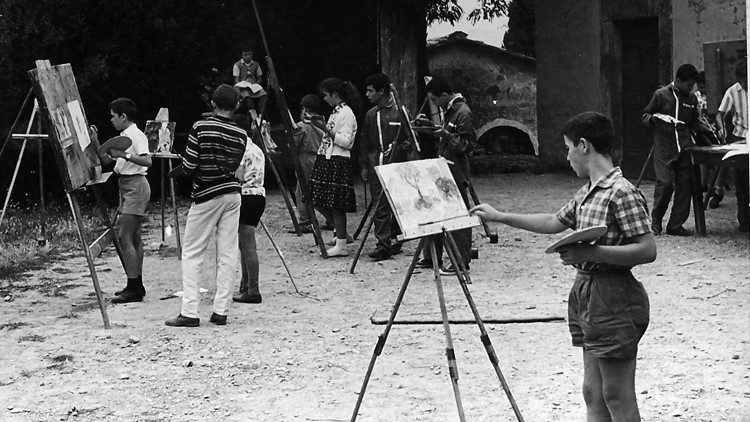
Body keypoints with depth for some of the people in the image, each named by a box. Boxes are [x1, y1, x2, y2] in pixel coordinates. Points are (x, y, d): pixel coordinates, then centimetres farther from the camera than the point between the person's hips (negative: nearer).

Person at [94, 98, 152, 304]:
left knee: (124, 237, -13)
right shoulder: (123, 136, 16)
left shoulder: (136, 136, -12)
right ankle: (136, 286, 15)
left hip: (136, 186, -10)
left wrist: (125, 156, -34)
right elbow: (106, 161, 18)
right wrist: (95, 142, 8)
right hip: (126, 186, 10)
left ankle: (134, 288, -13)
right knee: (133, 238, 11)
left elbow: (147, 161, -25)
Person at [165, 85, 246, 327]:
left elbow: (188, 167, -10)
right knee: (228, 255, 6)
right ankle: (220, 311, 6)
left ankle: (189, 312, -2)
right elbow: (234, 166, 3)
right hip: (232, 194, 4)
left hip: (206, 197, -3)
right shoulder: (241, 134, 1)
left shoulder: (200, 128, -10)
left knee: (192, 254, 3)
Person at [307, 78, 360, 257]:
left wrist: (326, 129, -19)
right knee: (319, 201, 10)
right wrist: (319, 125, 14)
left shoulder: (346, 113, -12)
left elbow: (345, 141, -18)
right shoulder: (335, 112, 17)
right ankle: (341, 233, 23)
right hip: (326, 159, 10)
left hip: (338, 162, -10)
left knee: (335, 204, -7)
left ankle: (341, 245, -1)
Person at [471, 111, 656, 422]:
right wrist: (500, 217, 28)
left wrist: (591, 252, -25)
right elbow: (555, 222, 28)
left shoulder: (622, 193, -16)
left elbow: (647, 250, -21)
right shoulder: (586, 193, 13)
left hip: (613, 301, -9)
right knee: (594, 395, 12)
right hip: (586, 293, 9)